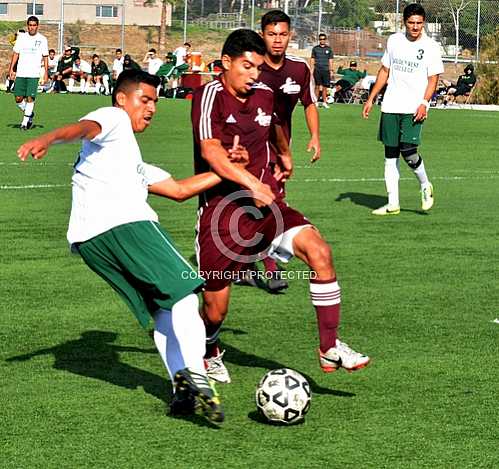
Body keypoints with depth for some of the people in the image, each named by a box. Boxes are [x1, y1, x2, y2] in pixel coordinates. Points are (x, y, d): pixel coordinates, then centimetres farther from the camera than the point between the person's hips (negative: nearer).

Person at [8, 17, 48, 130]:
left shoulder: (42, 39, 3)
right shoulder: (21, 37, 8)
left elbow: (45, 57, 4)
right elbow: (16, 54, 11)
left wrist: (46, 73, -2)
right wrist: (11, 69, 5)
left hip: (34, 74, -3)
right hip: (20, 73, 3)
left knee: (30, 98, -9)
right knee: (18, 98, 0)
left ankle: (25, 122, 0)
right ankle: (29, 114, 25)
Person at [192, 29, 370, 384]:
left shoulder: (265, 94, 7)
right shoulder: (210, 95, -11)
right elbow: (210, 151, -27)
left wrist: (285, 156, 48)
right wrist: (253, 184, -36)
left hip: (265, 204, 5)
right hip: (221, 209, -4)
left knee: (318, 249, -22)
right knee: (215, 309, 2)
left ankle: (330, 349, -15)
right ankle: (210, 353, 39)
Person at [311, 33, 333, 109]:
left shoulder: (329, 49, 10)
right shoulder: (315, 48, 8)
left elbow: (330, 61, 11)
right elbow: (312, 60, 9)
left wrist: (331, 71, 6)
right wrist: (312, 69, 1)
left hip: (326, 70, 1)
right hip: (317, 70, -1)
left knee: (325, 87, 1)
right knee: (317, 86, -2)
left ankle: (324, 102, 9)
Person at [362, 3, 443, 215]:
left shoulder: (430, 46, -3)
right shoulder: (394, 40, 8)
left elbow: (433, 79, -2)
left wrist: (424, 103, -16)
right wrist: (371, 98, 14)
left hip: (413, 109, -4)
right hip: (390, 106, 4)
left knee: (408, 152, -17)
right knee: (390, 155, 4)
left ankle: (425, 186, 11)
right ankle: (393, 204, 10)